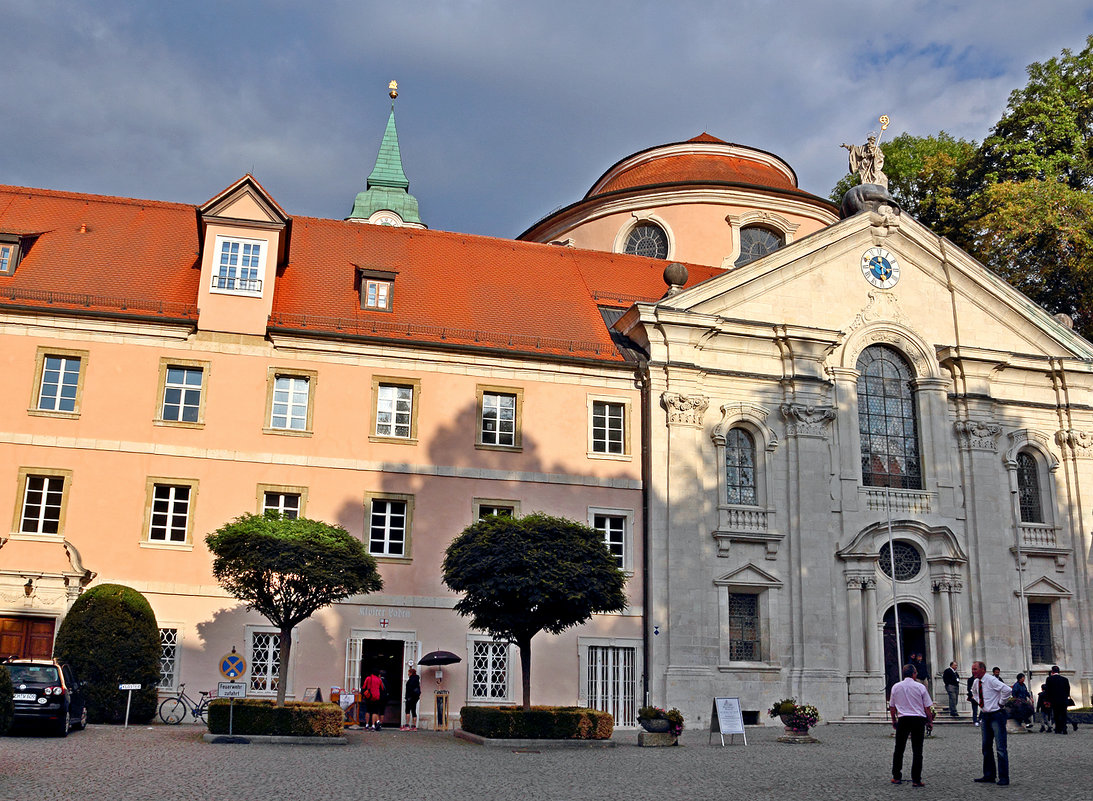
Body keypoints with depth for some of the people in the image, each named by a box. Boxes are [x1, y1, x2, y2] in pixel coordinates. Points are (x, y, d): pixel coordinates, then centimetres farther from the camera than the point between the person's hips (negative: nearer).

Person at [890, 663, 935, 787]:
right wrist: (930, 721, 13)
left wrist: (894, 720, 23)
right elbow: (928, 708, -2)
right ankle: (916, 780, 1)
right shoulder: (920, 687, -5)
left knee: (899, 749, 12)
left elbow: (892, 707, 9)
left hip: (903, 719, 2)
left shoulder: (896, 687, 2)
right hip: (918, 719, -2)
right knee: (917, 751, 3)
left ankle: (896, 777, 15)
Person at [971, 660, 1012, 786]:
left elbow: (1007, 690, -28)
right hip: (985, 716, 8)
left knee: (1001, 747, -7)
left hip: (996, 715, -8)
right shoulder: (976, 682, 7)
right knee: (986, 747, 11)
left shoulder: (991, 680, -17)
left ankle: (1003, 778, -3)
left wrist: (1000, 703, -17)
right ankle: (989, 776, 20)